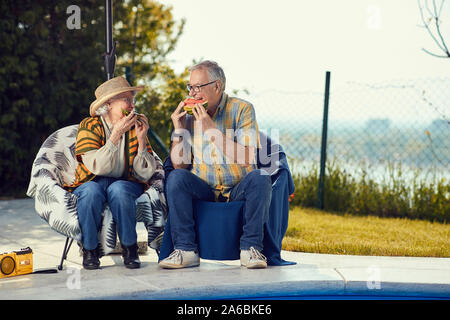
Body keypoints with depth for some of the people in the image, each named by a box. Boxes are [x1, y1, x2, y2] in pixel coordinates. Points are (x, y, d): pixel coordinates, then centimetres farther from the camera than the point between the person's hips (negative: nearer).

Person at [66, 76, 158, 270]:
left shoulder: (135, 127, 2)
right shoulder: (89, 126, -5)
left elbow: (145, 174, -4)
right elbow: (97, 167, -21)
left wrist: (141, 139, -15)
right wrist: (116, 134, -25)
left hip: (126, 183, 1)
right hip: (92, 182, -1)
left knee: (118, 189, -33)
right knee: (90, 191, -35)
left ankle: (129, 248, -16)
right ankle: (89, 250, -15)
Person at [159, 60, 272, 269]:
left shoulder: (242, 109, -4)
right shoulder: (189, 116, 6)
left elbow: (248, 159, -18)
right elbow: (179, 165, 4)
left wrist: (211, 128, -19)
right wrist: (178, 130, -8)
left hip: (238, 190, -2)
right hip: (204, 192, 2)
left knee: (259, 177, -31)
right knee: (176, 178, -24)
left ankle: (250, 248, -22)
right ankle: (186, 250, -23)